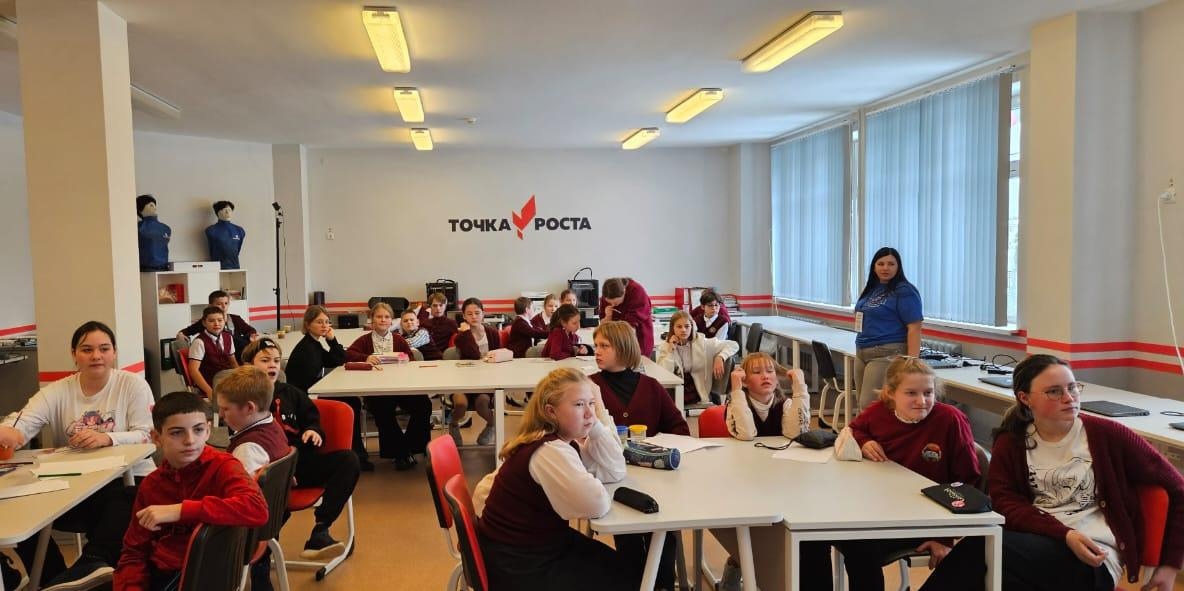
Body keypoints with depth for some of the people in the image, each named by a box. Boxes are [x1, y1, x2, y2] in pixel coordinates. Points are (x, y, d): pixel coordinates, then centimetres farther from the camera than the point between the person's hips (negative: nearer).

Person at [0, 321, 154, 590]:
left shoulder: (133, 384, -1)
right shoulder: (57, 391, 6)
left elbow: (147, 435, -8)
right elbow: (22, 422, -11)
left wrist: (107, 438, -28)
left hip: (127, 478, -4)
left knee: (122, 502, -37)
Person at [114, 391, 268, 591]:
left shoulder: (222, 467, -12)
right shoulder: (151, 484, 6)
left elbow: (258, 510, -32)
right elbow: (134, 552, 10)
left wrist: (181, 510, -31)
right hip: (157, 571, 6)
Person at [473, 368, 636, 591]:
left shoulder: (559, 438, 3)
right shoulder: (549, 450, -28)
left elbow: (615, 472, 1)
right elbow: (597, 505, -35)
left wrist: (597, 424, -9)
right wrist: (598, 490, -12)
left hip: (540, 543, 9)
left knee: (628, 568, 16)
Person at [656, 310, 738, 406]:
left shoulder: (701, 343, 0)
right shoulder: (664, 347, 1)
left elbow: (734, 345, 3)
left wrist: (720, 357, -14)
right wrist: (671, 350, -13)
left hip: (699, 393, 0)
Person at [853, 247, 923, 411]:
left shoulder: (904, 292, -9)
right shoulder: (871, 288, 15)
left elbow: (914, 329, -14)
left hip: (888, 354, -8)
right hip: (862, 353, 8)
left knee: (869, 405, -14)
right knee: (863, 404, 8)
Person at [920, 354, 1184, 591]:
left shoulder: (1108, 435, 1)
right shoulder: (1011, 442, 9)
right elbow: (1004, 502, -3)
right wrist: (1064, 535, -19)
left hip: (1093, 560, -2)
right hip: (1036, 541, 3)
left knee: (981, 547, -31)